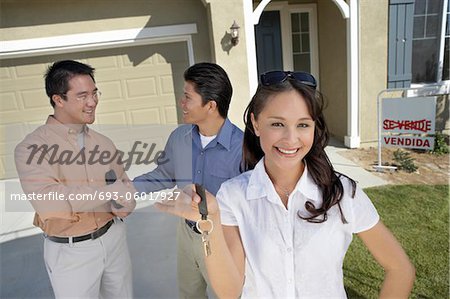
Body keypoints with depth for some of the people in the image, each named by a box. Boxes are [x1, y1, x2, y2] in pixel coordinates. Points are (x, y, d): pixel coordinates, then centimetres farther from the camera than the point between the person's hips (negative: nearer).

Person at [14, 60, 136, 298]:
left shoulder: (103, 143, 0)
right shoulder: (32, 147, -15)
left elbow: (125, 190, 2)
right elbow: (48, 202, -29)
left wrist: (123, 203, -20)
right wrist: (110, 191, -22)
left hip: (114, 237, 5)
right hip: (71, 251, -4)